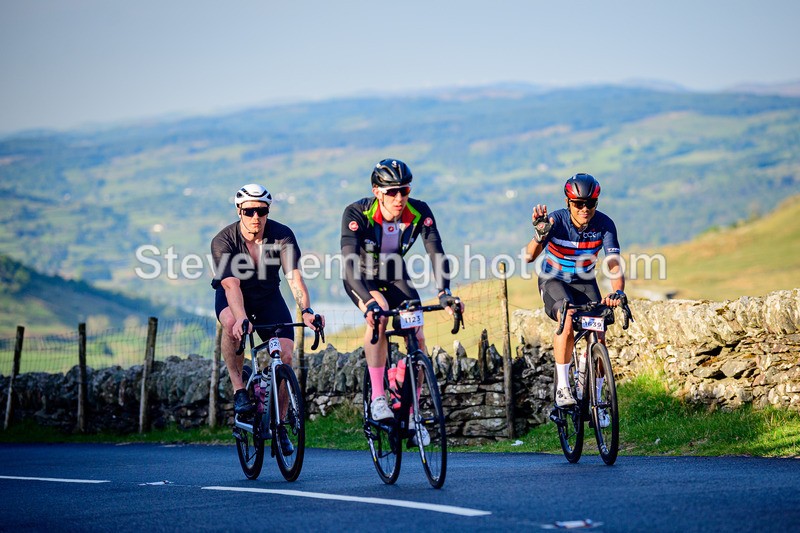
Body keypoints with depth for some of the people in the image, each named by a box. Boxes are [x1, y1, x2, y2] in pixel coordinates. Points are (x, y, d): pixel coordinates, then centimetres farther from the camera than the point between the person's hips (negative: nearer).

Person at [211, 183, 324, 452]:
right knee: (231, 324, -38)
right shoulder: (223, 241, -25)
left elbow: (294, 277, -30)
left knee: (285, 355, -16)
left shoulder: (282, 236, -21)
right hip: (233, 296, -2)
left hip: (268, 296, 2)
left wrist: (306, 311, -47)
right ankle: (239, 390, -22)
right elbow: (231, 284, -37)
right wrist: (242, 318, -54)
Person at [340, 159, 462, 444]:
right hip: (361, 278, -3)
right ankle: (377, 398, -27)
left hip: (394, 276, 3)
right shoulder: (357, 213, -32)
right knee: (378, 317, -33)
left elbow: (436, 252, -29)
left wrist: (444, 292, -46)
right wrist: (369, 301, -53)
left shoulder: (419, 212, -24)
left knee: (416, 336, -14)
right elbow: (350, 262, -40)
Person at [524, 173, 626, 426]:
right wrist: (541, 234, -58)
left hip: (584, 281, 3)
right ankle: (562, 387, -22)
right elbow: (529, 256, -37)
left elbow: (614, 264, -26)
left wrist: (618, 292, -46)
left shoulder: (604, 224, -20)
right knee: (568, 319, -33)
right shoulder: (556, 221, -25)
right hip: (553, 280, -3)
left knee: (598, 335, -13)